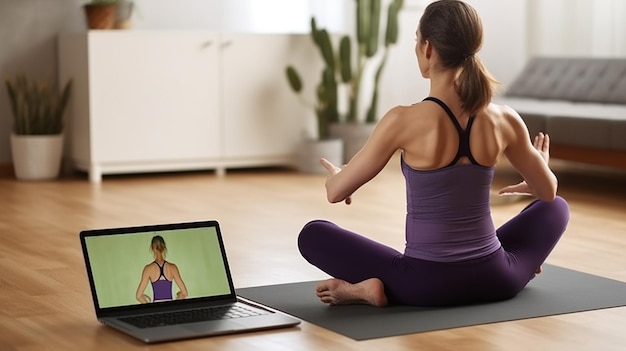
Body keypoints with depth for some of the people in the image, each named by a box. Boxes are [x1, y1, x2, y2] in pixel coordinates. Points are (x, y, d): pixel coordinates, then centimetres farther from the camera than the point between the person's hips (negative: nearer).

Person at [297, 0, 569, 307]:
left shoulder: (403, 121, -18)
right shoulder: (504, 120, -6)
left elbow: (335, 192, -6)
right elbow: (548, 191, 12)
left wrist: (336, 175, 20)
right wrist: (528, 183, 37)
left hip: (428, 285, -3)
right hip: (494, 280, 4)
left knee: (312, 235, 15)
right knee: (556, 208, 32)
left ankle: (364, 288, -5)